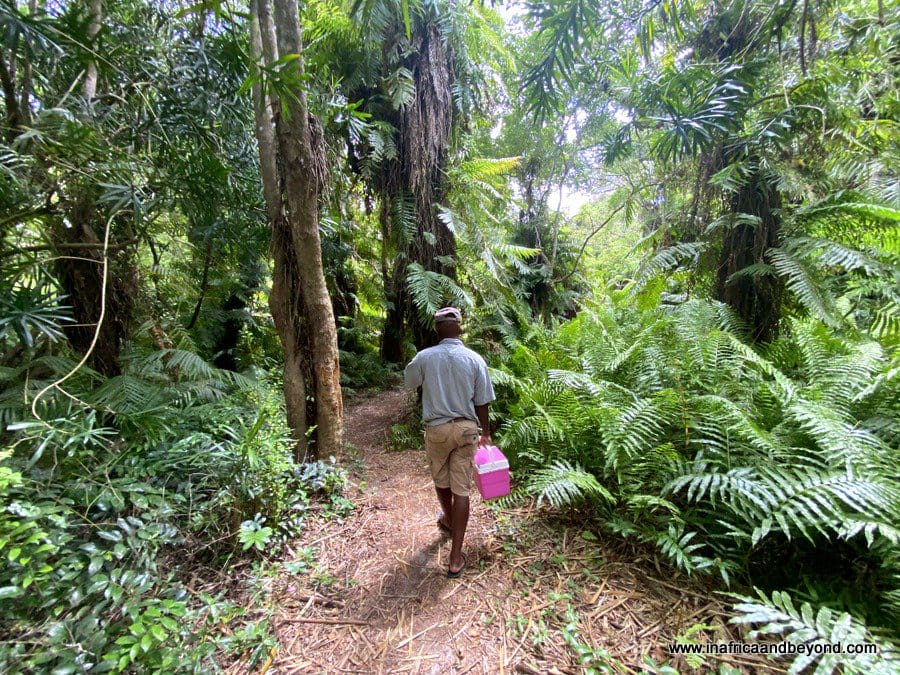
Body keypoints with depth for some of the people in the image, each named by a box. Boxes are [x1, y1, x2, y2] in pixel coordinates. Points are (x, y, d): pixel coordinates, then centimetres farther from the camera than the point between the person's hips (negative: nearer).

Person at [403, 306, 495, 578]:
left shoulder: (424, 357, -10)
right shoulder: (475, 360, -9)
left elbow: (408, 382, 9)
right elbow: (481, 401, -2)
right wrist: (485, 431, 12)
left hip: (437, 428, 0)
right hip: (466, 429, 0)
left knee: (441, 479, 25)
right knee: (461, 489, 7)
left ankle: (448, 520, 52)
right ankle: (455, 558, 14)